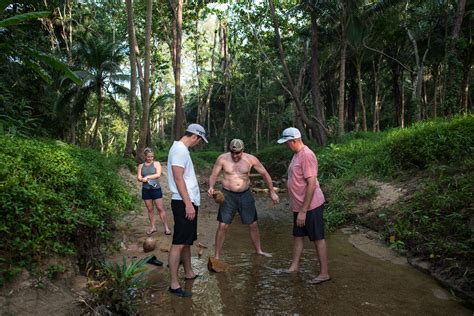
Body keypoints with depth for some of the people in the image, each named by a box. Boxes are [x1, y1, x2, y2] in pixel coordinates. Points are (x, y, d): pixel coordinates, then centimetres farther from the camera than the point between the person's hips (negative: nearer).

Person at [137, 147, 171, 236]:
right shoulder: (141, 166, 10)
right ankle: (153, 227, 18)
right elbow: (138, 178, 3)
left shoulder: (156, 163, 2)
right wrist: (143, 179, -18)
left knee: (160, 208, -5)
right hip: (145, 190, 3)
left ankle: (166, 228, -1)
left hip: (156, 189, -3)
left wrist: (147, 176, -13)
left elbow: (158, 174, -10)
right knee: (150, 209, 8)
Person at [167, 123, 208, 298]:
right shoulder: (179, 149, -14)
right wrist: (188, 203, -22)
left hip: (189, 202, 11)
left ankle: (189, 273, 32)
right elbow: (178, 178, -21)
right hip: (184, 203, -11)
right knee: (178, 243, -6)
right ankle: (174, 284, 1)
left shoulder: (182, 149, 17)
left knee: (187, 241, 19)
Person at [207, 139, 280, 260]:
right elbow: (213, 176, -7)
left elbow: (265, 174, 2)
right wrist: (211, 187, -28)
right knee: (222, 226, -7)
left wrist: (272, 192, 2)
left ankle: (259, 250, 33)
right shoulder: (222, 159, -10)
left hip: (245, 194, 2)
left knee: (253, 225, 11)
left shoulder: (251, 159, -7)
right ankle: (216, 257, 6)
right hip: (228, 195, -2)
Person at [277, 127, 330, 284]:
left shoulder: (307, 155, -21)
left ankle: (324, 273, 15)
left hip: (310, 206, -9)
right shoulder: (297, 154, 9)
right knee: (297, 236, 18)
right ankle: (294, 266, 32)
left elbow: (311, 184, -25)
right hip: (299, 206, 9)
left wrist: (303, 211, -24)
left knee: (318, 239, 3)